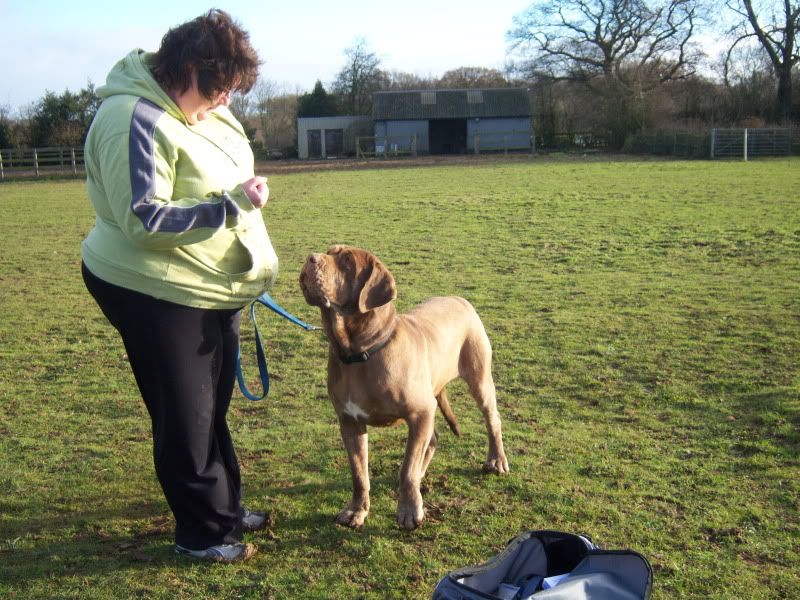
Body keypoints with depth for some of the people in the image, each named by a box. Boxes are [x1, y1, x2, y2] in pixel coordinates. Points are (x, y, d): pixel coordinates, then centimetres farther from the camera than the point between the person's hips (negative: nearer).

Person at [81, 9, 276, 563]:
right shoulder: (134, 120, -23)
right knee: (187, 415, 4)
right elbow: (144, 220, -27)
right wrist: (232, 205, -25)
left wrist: (250, 265, 19)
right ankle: (202, 532, 21)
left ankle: (224, 507, 36)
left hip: (212, 288, 9)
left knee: (213, 406, 19)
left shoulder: (204, 110, 5)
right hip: (155, 293, -9)